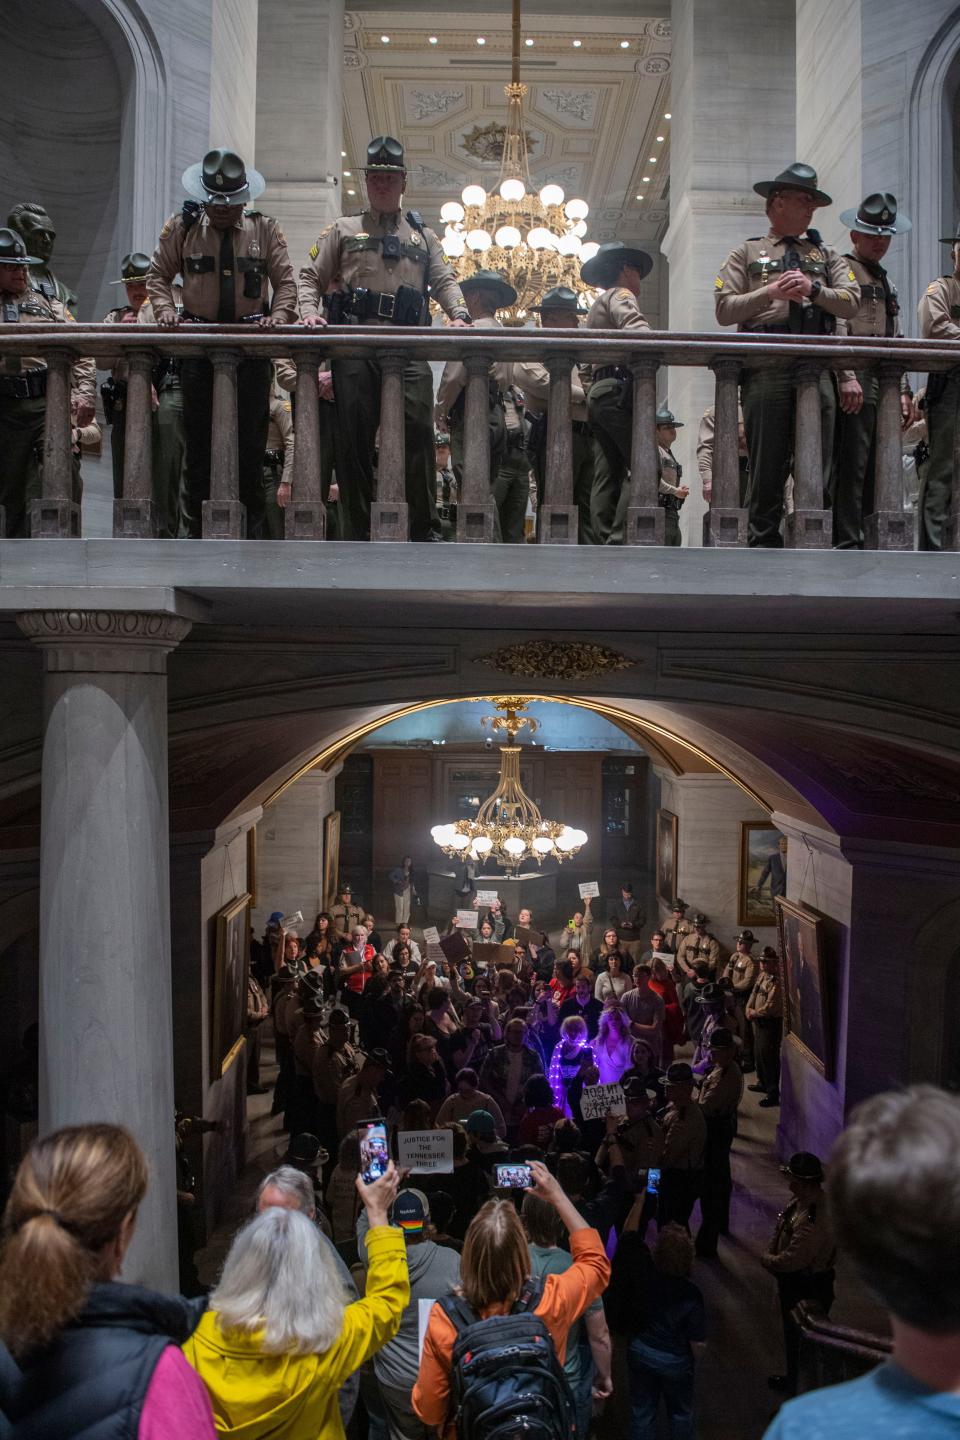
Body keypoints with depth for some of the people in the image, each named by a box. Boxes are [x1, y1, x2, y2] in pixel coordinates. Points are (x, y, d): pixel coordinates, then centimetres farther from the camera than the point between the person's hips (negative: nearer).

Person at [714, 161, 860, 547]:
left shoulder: (826, 255, 24)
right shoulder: (746, 254, 15)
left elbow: (851, 302, 10)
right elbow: (725, 310, 3)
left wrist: (813, 289, -6)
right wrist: (770, 292, -7)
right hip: (766, 369, -3)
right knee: (768, 466, -4)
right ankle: (764, 542, 1)